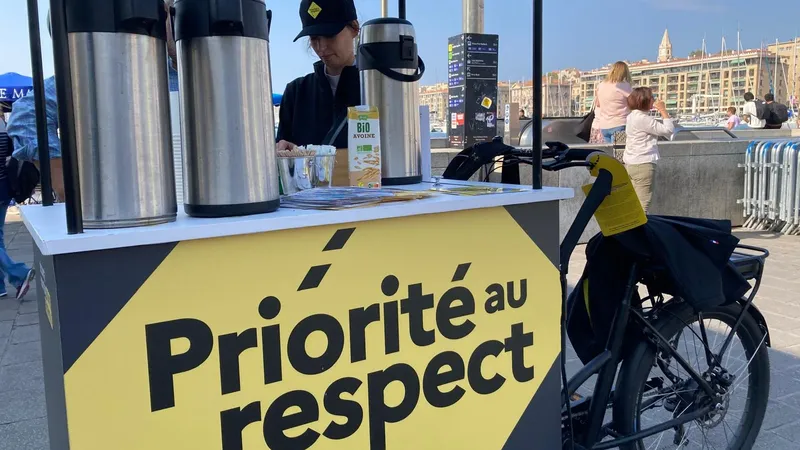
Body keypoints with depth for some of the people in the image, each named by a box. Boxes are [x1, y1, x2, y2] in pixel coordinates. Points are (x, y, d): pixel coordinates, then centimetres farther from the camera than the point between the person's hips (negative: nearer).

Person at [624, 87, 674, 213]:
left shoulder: (632, 116, 14)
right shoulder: (643, 119, -16)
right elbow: (668, 130, -13)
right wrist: (663, 110, -6)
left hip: (630, 164, 10)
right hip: (643, 165, -10)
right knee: (642, 204, -7)